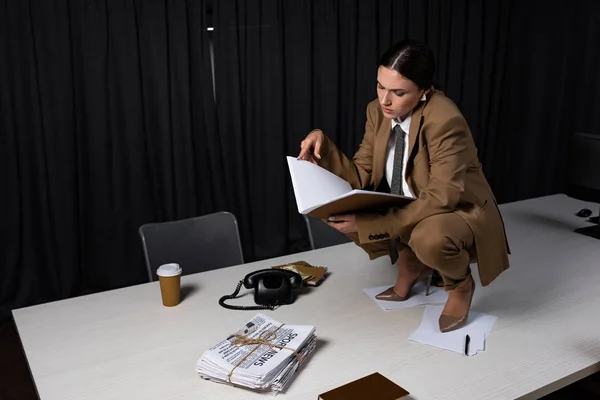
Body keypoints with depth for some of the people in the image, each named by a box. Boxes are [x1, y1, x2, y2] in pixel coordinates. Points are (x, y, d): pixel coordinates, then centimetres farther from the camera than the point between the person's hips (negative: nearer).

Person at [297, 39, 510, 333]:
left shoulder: (445, 121, -29)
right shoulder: (379, 112, -8)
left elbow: (440, 199, -32)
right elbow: (361, 177, -5)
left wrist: (368, 222, -38)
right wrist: (324, 145, -22)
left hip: (457, 214, -6)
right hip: (408, 208, 7)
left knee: (429, 238, -40)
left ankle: (460, 284, -2)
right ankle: (409, 263, 10)